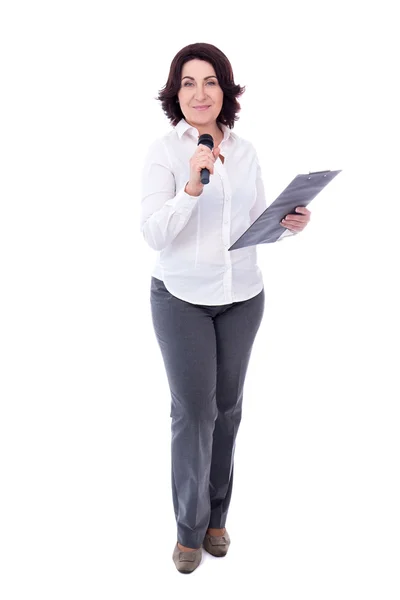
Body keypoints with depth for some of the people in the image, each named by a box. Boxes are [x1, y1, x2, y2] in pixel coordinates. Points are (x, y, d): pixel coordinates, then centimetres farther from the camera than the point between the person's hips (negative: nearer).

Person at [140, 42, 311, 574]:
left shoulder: (245, 151, 5)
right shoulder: (163, 151, -8)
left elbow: (258, 225, 11)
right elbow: (154, 233, -16)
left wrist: (289, 224, -9)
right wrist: (192, 186, -29)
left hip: (242, 296, 4)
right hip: (182, 297, -4)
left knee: (227, 407, 11)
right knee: (193, 410, -1)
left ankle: (216, 516, 29)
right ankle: (191, 528, 17)